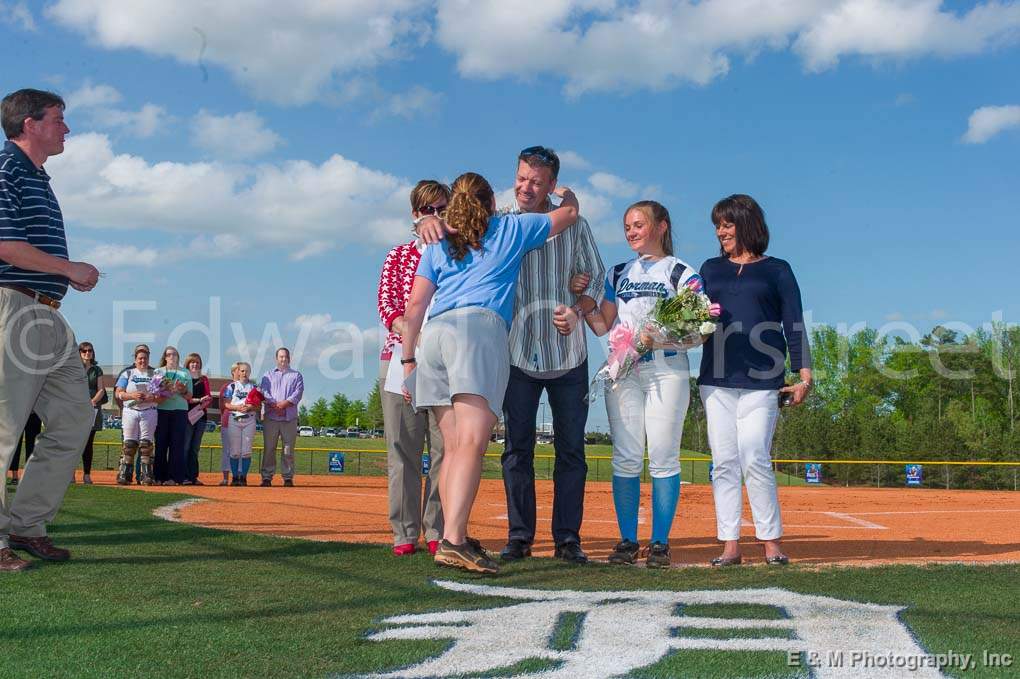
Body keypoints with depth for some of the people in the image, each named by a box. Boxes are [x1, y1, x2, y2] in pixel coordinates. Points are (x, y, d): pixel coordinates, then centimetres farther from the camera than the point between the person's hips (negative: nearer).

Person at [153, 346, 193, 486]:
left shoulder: (185, 374, 12)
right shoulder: (158, 372, 13)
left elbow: (189, 397, 10)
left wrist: (183, 391, -10)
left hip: (180, 411, 0)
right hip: (161, 410, 0)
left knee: (177, 444, -5)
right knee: (160, 443, -2)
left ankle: (175, 477, -4)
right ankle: (159, 477, 2)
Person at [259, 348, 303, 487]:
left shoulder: (296, 375, 16)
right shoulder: (268, 375, 17)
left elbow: (298, 393, 1)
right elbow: (264, 392, 1)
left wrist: (285, 403, -16)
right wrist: (275, 405, -16)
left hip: (290, 418, 0)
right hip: (270, 417, 0)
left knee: (288, 449, -1)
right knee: (269, 448, -2)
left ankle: (288, 477, 3)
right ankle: (267, 477, 2)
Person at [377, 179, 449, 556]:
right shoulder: (400, 255, 14)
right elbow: (386, 302, 2)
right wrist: (408, 329, -19)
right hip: (401, 356, 1)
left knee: (446, 446, -4)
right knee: (403, 447, 0)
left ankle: (438, 532, 3)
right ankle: (404, 532, 5)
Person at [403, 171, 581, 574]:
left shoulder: (438, 245, 25)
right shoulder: (510, 229, 19)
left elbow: (415, 305, 16)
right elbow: (570, 212, 33)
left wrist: (408, 359, 18)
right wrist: (565, 192, 54)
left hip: (434, 333, 5)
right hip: (479, 328, -5)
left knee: (453, 446, 7)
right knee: (471, 442, -17)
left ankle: (454, 539, 4)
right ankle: (452, 542, -29)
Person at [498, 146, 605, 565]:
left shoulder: (573, 225, 3)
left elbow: (596, 278, 6)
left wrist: (578, 311, -13)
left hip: (567, 355, 0)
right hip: (517, 354, 0)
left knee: (571, 449, 3)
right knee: (517, 448, 3)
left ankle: (568, 538, 11)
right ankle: (519, 536, 10)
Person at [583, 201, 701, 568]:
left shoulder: (681, 272, 6)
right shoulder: (618, 273, 19)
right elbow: (604, 327, 13)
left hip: (667, 369, -3)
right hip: (622, 370, 3)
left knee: (663, 457, -4)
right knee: (626, 458, 1)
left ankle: (660, 542, 2)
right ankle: (627, 541, 6)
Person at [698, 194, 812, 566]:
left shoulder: (777, 270, 10)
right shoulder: (711, 268, 19)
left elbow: (794, 326, 6)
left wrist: (804, 376, -4)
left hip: (761, 381, -3)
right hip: (716, 380, 3)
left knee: (755, 461, -10)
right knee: (724, 462, 0)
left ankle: (772, 542, 1)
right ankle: (730, 545, 4)